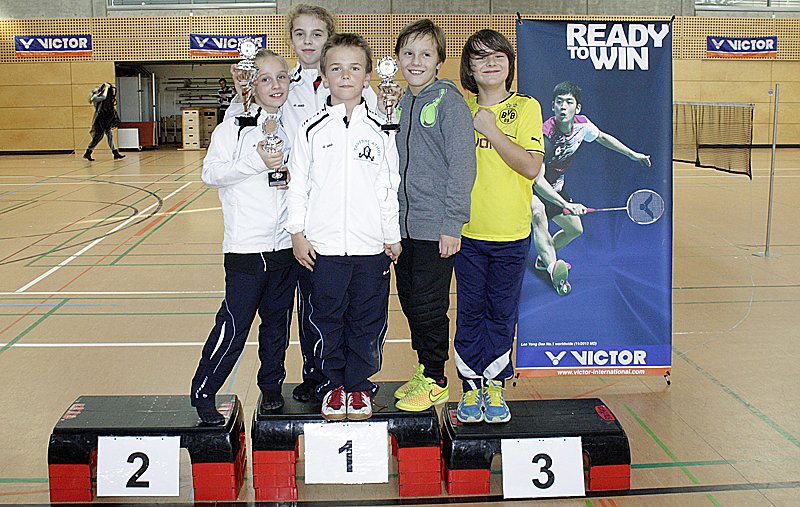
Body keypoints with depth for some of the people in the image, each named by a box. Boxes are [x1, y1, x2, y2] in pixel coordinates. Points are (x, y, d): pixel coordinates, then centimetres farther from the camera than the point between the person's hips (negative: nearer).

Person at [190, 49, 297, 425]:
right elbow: (210, 173, -11)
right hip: (246, 246, -5)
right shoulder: (235, 126, -4)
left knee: (278, 323, 13)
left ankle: (271, 386, 28)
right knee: (234, 324, -3)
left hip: (285, 246, 5)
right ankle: (202, 393, 12)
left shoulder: (292, 127, 10)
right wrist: (257, 162, -19)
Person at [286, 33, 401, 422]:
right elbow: (298, 183, 4)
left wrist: (392, 236, 5)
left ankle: (359, 385, 23)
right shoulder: (312, 129, 2)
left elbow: (389, 186, 6)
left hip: (371, 246, 1)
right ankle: (333, 385, 23)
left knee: (367, 320, 7)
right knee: (327, 318, 7)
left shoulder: (379, 131, 4)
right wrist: (298, 233, 0)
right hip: (323, 246, 0)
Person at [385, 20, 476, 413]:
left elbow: (462, 164, -13)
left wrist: (452, 223, -16)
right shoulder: (399, 104, 11)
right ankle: (424, 372, 29)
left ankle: (435, 382, 16)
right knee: (410, 301, 14)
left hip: (435, 227, -7)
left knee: (428, 306, 0)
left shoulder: (449, 101, -8)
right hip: (403, 225, 7)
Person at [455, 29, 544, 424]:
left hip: (511, 233, -1)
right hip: (468, 230, 2)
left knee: (502, 313, 8)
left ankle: (494, 386, 21)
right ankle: (471, 387, 19)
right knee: (470, 311, 8)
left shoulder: (525, 107, -2)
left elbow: (531, 167, -12)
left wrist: (491, 131, -17)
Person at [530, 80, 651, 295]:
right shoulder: (544, 135, -34)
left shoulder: (582, 125, -13)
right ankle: (553, 267, -54)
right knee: (538, 214, -39)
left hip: (556, 187, 8)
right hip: (532, 188, -8)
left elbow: (602, 137, 12)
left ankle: (544, 258, 43)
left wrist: (633, 154, 16)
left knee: (575, 229, 18)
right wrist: (566, 205, -48)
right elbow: (537, 180, -39)